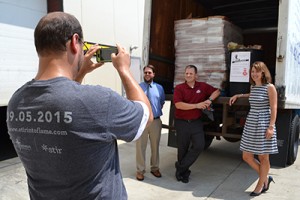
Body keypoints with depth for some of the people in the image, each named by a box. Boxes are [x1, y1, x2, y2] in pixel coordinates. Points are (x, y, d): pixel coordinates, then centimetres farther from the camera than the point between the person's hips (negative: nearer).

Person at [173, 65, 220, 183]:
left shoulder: (202, 86, 4)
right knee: (182, 149, 8)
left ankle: (180, 167, 7)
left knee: (199, 145, -9)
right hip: (182, 123, -2)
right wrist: (197, 105, -20)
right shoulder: (179, 88, -5)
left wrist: (210, 100, -7)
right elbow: (178, 105, -17)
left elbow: (217, 91, 13)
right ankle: (184, 172, 28)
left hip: (196, 122, 2)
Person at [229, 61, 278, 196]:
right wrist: (238, 96, 28)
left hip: (264, 125, -7)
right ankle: (266, 179, 28)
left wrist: (271, 126, -17)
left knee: (263, 157, 7)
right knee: (246, 157, 7)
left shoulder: (270, 87, -7)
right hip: (251, 124, 7)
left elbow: (274, 109, -9)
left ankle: (260, 185, 25)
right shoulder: (253, 86, 12)